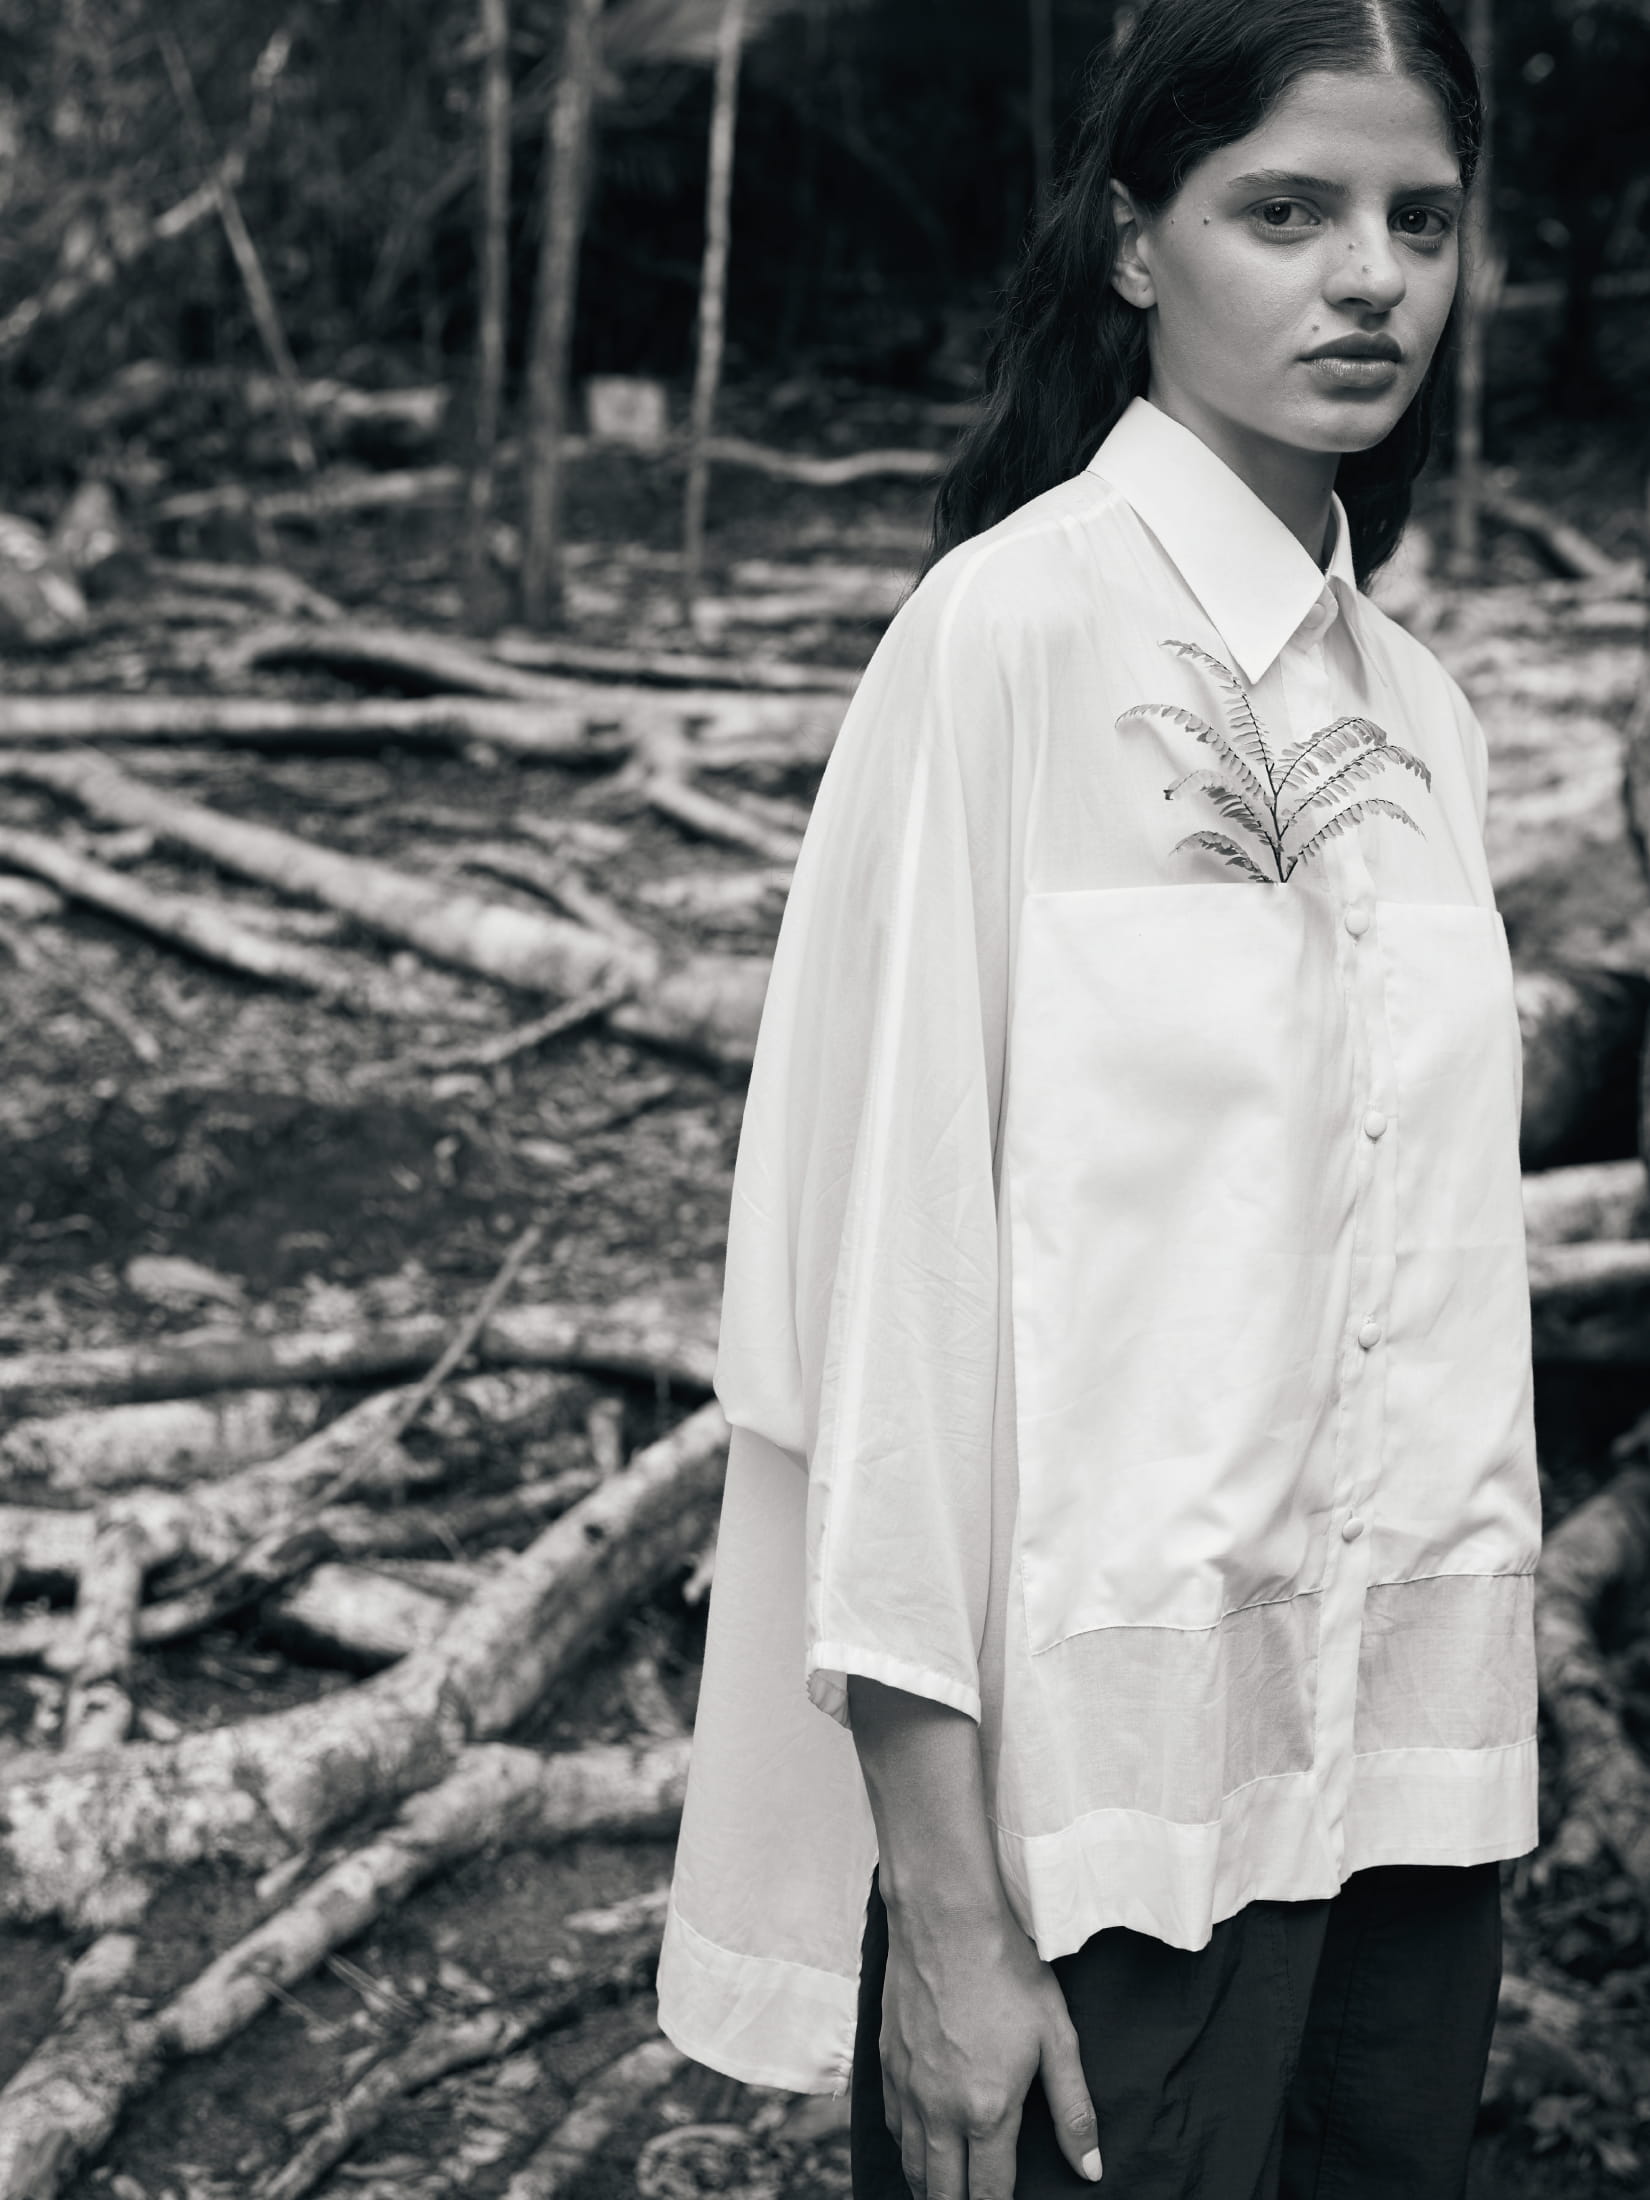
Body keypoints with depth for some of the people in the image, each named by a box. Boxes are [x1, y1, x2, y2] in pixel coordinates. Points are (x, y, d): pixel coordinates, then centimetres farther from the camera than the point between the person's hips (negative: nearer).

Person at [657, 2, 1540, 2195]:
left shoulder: (1416, 713, 7)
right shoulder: (1013, 630, -11)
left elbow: (1436, 1262, 12)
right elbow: (884, 1251, -14)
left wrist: (1471, 1752, 7)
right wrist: (946, 1912, -16)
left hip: (1405, 1766, 6)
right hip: (1093, 1783, -6)